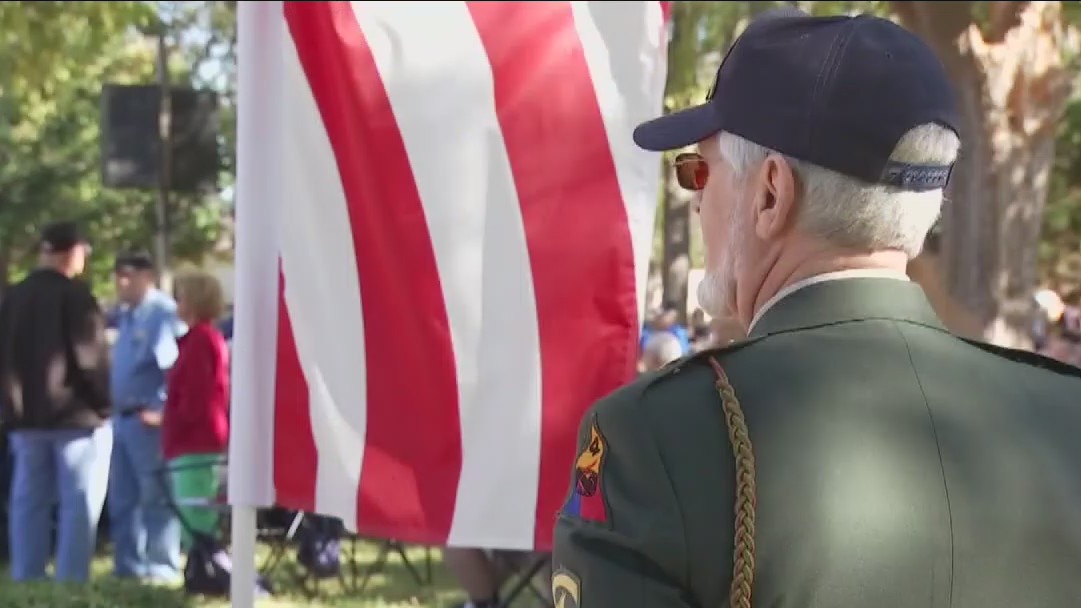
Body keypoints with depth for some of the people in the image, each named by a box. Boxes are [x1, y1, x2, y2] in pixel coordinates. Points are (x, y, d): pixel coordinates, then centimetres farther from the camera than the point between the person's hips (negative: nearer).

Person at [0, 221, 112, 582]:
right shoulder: (74, 295, -12)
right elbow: (90, 357, -15)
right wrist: (102, 403, -3)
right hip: (75, 414, -7)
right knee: (78, 503, -2)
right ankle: (71, 579, -6)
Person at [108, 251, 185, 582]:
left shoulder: (164, 313, -13)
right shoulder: (126, 315, 16)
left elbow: (176, 364, -20)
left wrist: (161, 408, -22)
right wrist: (111, 407, 16)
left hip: (148, 418, -10)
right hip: (123, 416, 10)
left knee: (155, 496, -3)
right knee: (122, 498, 13)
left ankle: (162, 566, 2)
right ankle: (128, 564, 21)